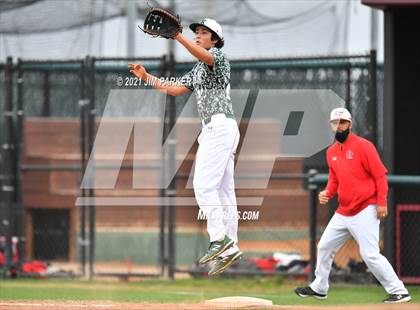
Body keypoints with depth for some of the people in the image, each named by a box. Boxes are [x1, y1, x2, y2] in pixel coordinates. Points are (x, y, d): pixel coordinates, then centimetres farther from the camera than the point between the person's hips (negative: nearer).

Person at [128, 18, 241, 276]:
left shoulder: (218, 57, -1)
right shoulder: (198, 70, 27)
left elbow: (204, 56, -24)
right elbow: (174, 90, 26)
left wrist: (178, 37, -38)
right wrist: (146, 77, 16)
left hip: (220, 126, -10)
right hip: (214, 129, 10)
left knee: (204, 185, -18)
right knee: (223, 191, 6)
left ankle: (220, 239, -22)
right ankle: (229, 249, 4)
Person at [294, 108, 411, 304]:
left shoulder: (363, 146, -11)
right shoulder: (331, 152, 12)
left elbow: (380, 175, -12)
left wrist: (381, 202, -18)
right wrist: (327, 193, 2)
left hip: (365, 211, -8)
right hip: (343, 212, 8)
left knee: (370, 254, -15)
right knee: (324, 247, 15)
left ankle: (399, 292, -10)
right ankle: (319, 288, 32)